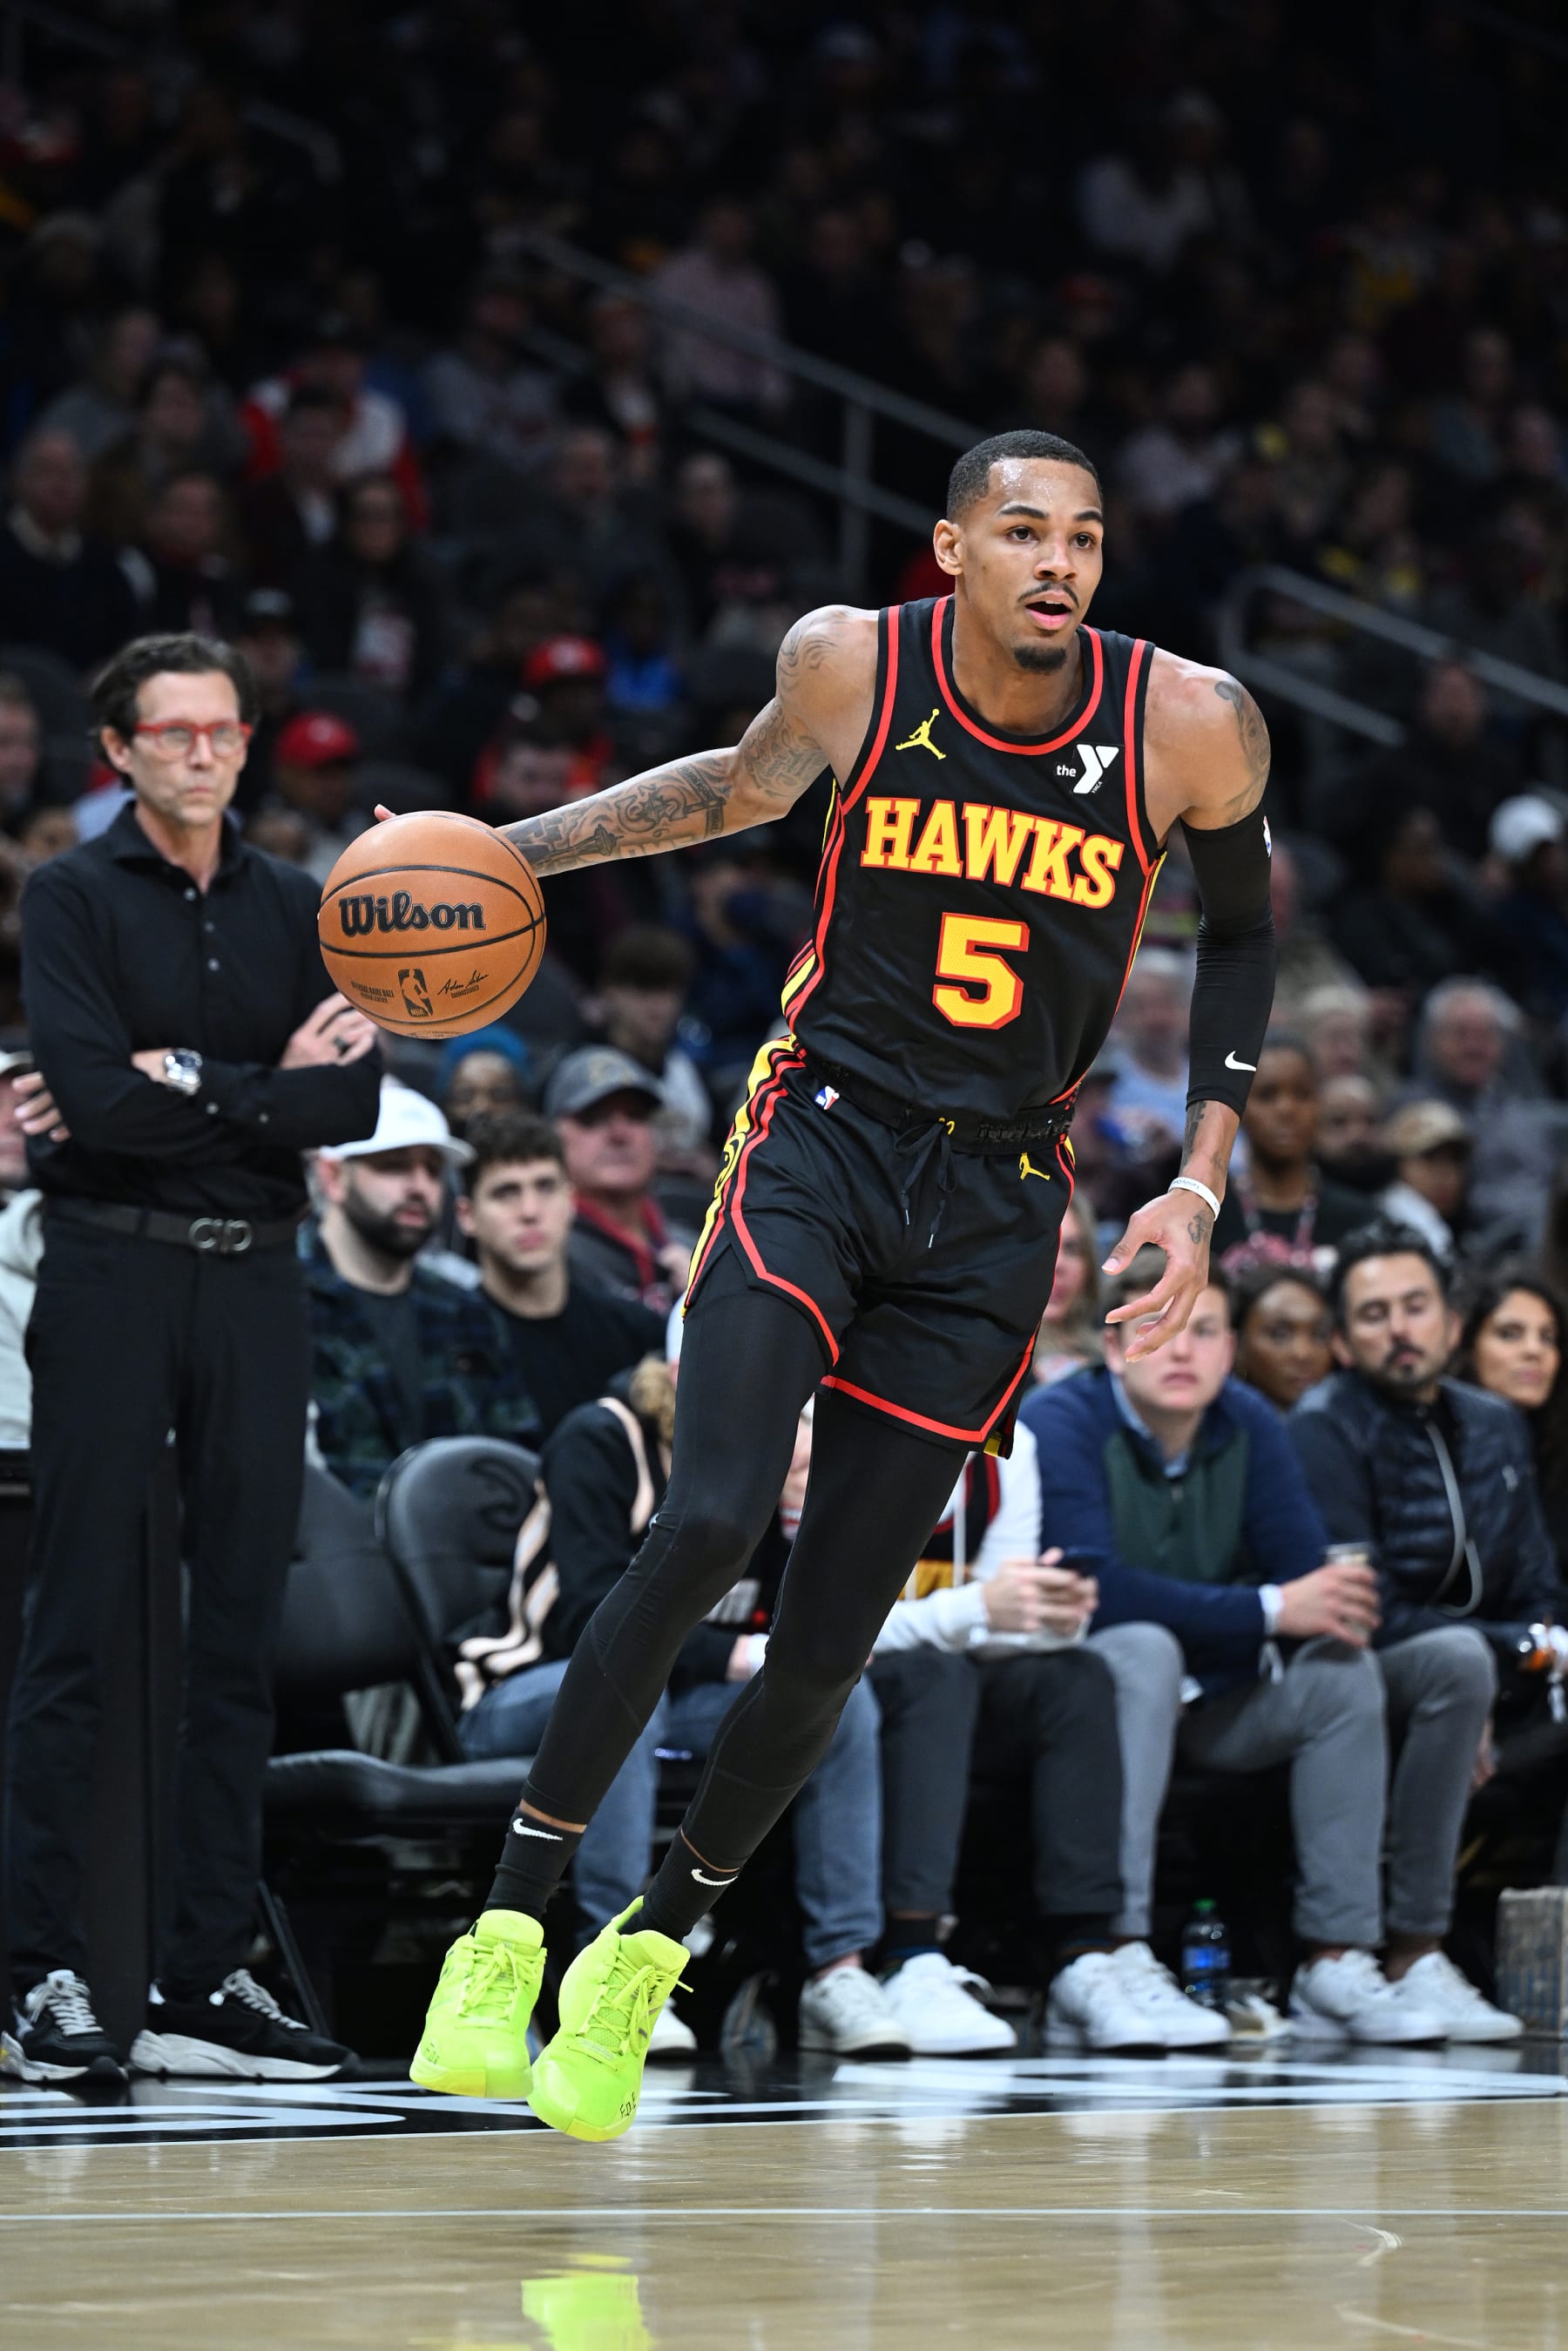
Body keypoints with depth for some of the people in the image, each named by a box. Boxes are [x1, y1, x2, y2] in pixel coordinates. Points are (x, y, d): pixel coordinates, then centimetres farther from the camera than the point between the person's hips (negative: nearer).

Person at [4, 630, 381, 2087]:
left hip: (256, 1282, 5)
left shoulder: (294, 911, 13)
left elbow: (353, 1105, -1)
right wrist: (265, 1088, -8)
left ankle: (207, 1980, 8)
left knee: (239, 1639, 4)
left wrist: (186, 1084, -11)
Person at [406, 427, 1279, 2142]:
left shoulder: (1187, 725, -8)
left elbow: (1241, 932, 10)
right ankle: (508, 1925, -16)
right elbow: (743, 788, 16)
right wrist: (512, 852, 8)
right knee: (709, 1519, -25)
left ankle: (652, 1951, 25)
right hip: (820, 1138, -1)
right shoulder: (851, 665, -7)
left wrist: (1200, 1187, 3)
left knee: (830, 1646, 1)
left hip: (993, 1207, 1)